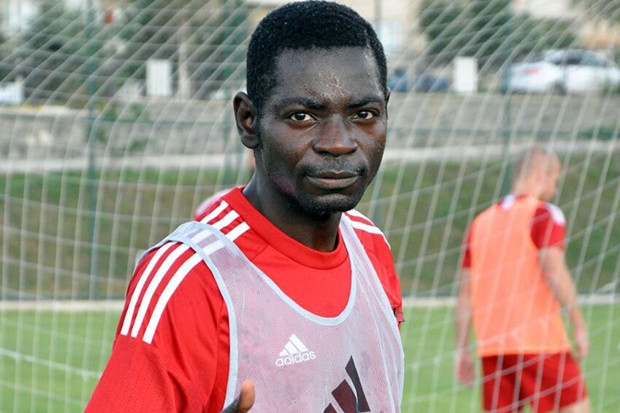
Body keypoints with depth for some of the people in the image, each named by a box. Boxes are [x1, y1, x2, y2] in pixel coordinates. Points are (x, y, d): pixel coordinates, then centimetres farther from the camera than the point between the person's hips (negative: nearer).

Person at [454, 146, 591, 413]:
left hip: (491, 346, 6)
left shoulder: (481, 222, 16)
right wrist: (579, 326, -11)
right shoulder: (544, 214, -2)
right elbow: (555, 273, -15)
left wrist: (462, 350, 15)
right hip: (539, 341, -6)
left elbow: (466, 293, 14)